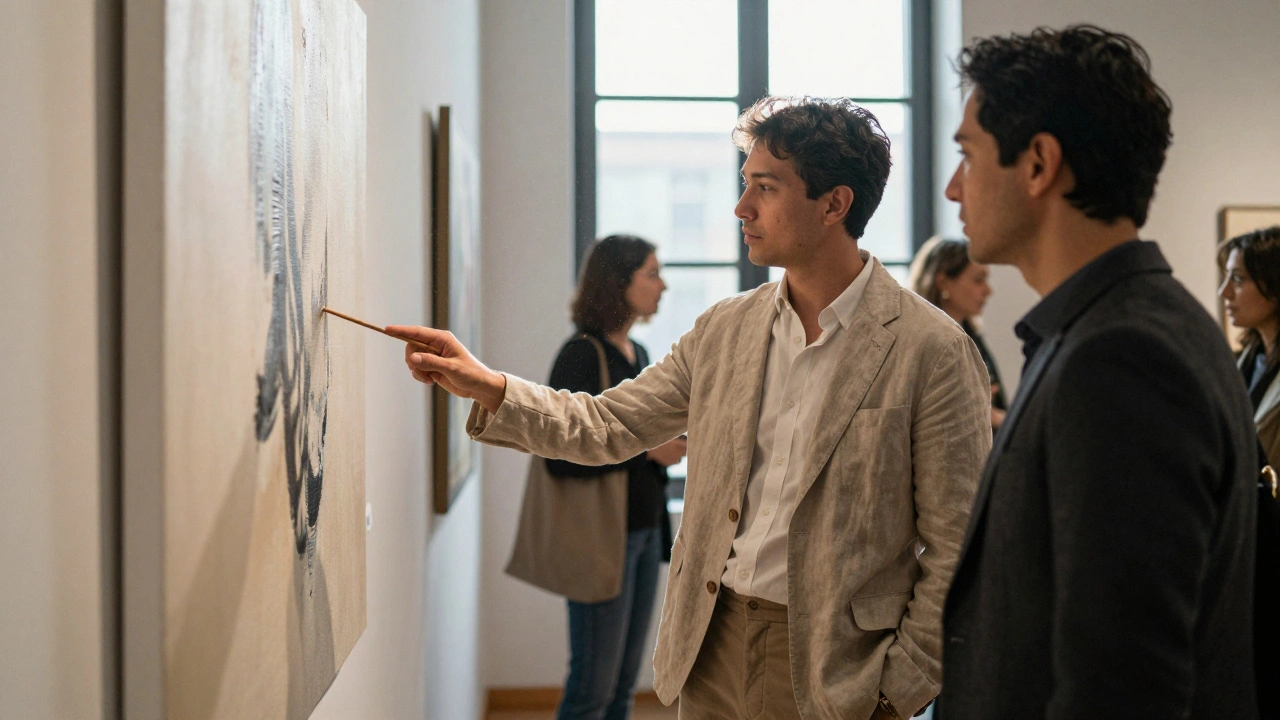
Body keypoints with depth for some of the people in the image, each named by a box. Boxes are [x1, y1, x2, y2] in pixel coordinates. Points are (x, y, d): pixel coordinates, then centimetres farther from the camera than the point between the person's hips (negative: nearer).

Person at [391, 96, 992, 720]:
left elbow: (953, 549, -10)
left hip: (832, 669, -5)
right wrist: (488, 388, -1)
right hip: (713, 648, 5)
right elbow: (608, 425, 11)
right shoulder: (723, 330, 6)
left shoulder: (934, 352, -11)